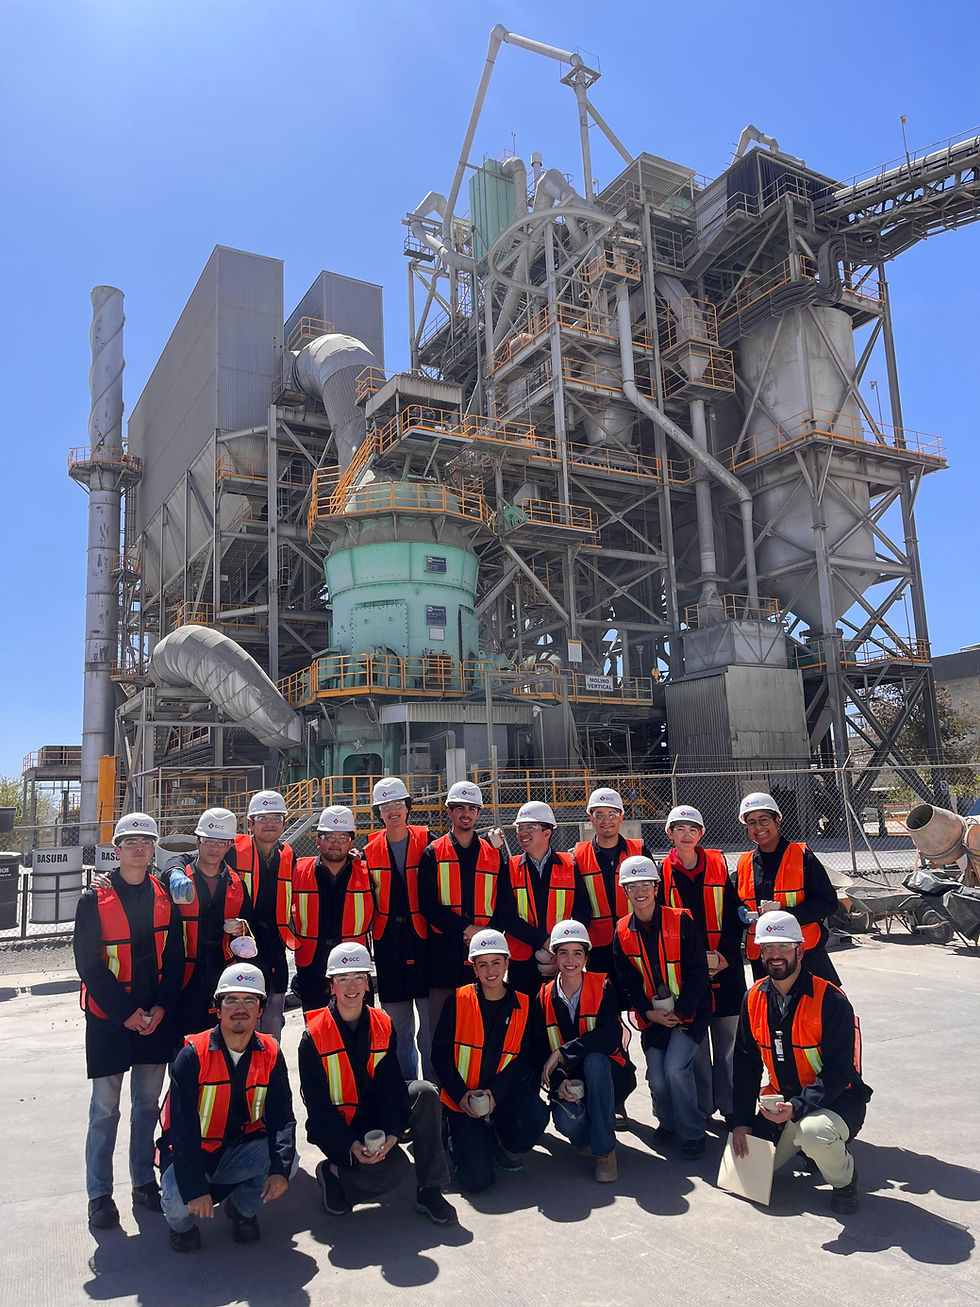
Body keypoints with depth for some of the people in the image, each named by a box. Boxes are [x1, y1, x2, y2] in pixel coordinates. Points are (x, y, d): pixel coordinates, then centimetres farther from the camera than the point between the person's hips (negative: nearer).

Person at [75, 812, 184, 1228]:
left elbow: (174, 958, 4)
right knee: (104, 1108, 3)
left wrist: (161, 1007, -7)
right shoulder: (95, 899, -7)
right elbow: (88, 964, -9)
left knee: (147, 1104, 13)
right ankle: (99, 1194, 16)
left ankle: (144, 1182, 27)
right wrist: (125, 1012, -13)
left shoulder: (164, 897, 3)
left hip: (155, 1017, 3)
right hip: (108, 1018, -3)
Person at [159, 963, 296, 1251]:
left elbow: (281, 1117, -10)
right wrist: (195, 1189, -28)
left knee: (289, 1161, -23)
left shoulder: (270, 1054, -6)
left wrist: (280, 1168, -27)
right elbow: (183, 1129, -20)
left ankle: (243, 1208, 9)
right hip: (189, 1154, -2)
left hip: (238, 1155, 3)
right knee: (179, 1201, -31)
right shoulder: (193, 1055, -17)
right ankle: (181, 1222, 9)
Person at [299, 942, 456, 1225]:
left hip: (376, 1113, 4)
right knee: (394, 1168, -28)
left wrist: (392, 1132, -20)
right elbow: (318, 1105, -13)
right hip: (335, 1124, -4)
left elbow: (390, 1084, -5)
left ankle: (429, 1191, -12)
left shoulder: (384, 1025, -1)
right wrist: (351, 1145, -23)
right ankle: (334, 1175, 3)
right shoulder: (314, 1035, -12)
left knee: (425, 1092, -22)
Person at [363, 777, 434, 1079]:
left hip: (423, 937, -2)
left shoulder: (426, 841, 1)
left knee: (431, 1020, -1)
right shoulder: (370, 850, 8)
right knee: (398, 1023, 9)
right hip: (388, 943, 2)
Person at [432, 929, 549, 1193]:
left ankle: (506, 1148, 4)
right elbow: (440, 1054, 0)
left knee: (536, 1117, -31)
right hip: (464, 1100, -1)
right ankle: (457, 1135, 17)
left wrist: (496, 1092, -15)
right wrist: (461, 1094, -14)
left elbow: (526, 1058, -1)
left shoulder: (525, 1007, 4)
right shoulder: (457, 1002, 0)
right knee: (477, 1179, -17)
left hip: (506, 1096, 2)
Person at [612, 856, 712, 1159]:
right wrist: (649, 1012, -9)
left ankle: (692, 1132, 3)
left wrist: (680, 1012, -14)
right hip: (653, 1015, 3)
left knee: (675, 1067, -19)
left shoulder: (680, 921, -10)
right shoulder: (623, 932, 0)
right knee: (656, 1078, -5)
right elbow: (628, 982, 4)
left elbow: (698, 972, -9)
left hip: (689, 1011, -3)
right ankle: (668, 1122, 27)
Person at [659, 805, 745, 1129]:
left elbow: (733, 915, 2)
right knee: (694, 1040, 5)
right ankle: (701, 1108, 19)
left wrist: (725, 955, -9)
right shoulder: (662, 872, 0)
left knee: (727, 1038, 6)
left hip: (725, 967, 1)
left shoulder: (719, 865, 3)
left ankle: (729, 1105, 21)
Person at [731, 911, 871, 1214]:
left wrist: (797, 1108, -30)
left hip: (836, 1099, -5)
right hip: (782, 1100, 6)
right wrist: (742, 1120, 0)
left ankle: (844, 1181, -2)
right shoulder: (754, 998, -2)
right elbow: (746, 1064, 5)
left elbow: (838, 1070, -21)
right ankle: (807, 1143, 24)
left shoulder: (830, 1000, -20)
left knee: (813, 1132, -36)